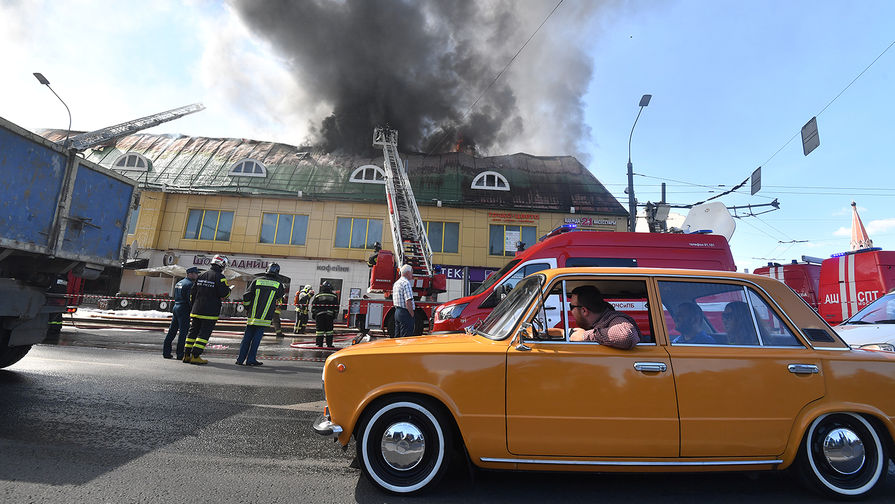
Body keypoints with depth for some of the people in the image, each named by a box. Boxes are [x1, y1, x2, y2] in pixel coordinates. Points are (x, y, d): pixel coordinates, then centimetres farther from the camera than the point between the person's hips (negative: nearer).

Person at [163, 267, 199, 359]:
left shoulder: (178, 283, 17)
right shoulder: (190, 284, -12)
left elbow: (175, 297, 19)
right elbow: (190, 299, -18)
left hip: (176, 307, 9)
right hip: (184, 310, -9)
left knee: (172, 331, 12)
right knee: (183, 332, -5)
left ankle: (166, 352, 17)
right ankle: (180, 354, -4)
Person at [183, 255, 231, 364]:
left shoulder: (201, 276, 13)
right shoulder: (220, 277, -10)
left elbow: (192, 292, 17)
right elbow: (224, 294, -14)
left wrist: (193, 305, 26)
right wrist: (229, 290, 8)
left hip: (196, 310, 7)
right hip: (210, 312, -7)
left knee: (193, 332, 14)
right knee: (204, 334, -3)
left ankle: (186, 355, 17)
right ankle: (195, 356, -6)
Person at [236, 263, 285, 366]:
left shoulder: (256, 281, 3)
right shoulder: (279, 285, -1)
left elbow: (246, 297, 2)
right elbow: (279, 298, 16)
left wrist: (247, 308, 17)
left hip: (252, 315, 2)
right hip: (265, 317, -2)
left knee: (247, 337, 10)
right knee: (257, 337, 2)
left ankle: (240, 359, 14)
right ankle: (250, 359, 3)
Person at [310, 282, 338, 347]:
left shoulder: (317, 296, 2)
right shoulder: (334, 297, 4)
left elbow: (313, 307, 2)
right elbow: (336, 307, 7)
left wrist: (313, 315, 10)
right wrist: (334, 315, 14)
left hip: (319, 315, 0)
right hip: (330, 316, 1)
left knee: (320, 330, 3)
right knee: (329, 330, 5)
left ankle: (319, 344, 3)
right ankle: (329, 344, 6)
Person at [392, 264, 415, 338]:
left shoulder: (396, 283, 16)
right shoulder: (406, 283, -14)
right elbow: (408, 302, -22)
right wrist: (412, 315, -14)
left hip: (397, 312, 10)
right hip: (405, 313, -10)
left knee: (397, 336, 15)